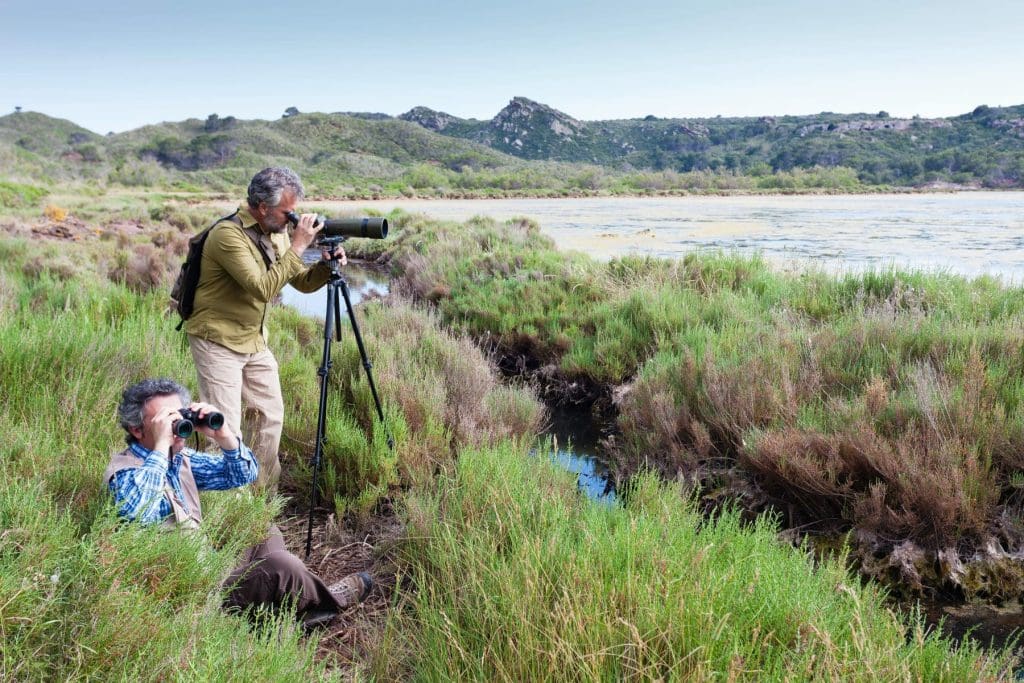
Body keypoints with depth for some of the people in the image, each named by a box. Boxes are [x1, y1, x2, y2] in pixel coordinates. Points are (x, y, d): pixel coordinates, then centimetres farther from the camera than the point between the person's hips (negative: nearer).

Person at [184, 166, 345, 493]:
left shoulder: (276, 233, 3)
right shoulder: (228, 234, -23)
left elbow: (302, 283, 7)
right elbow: (263, 288, -30)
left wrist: (326, 267, -13)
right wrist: (297, 246, -27)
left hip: (254, 340, 8)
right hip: (217, 341, -8)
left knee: (271, 414, 13)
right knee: (226, 429, -7)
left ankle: (263, 493, 28)